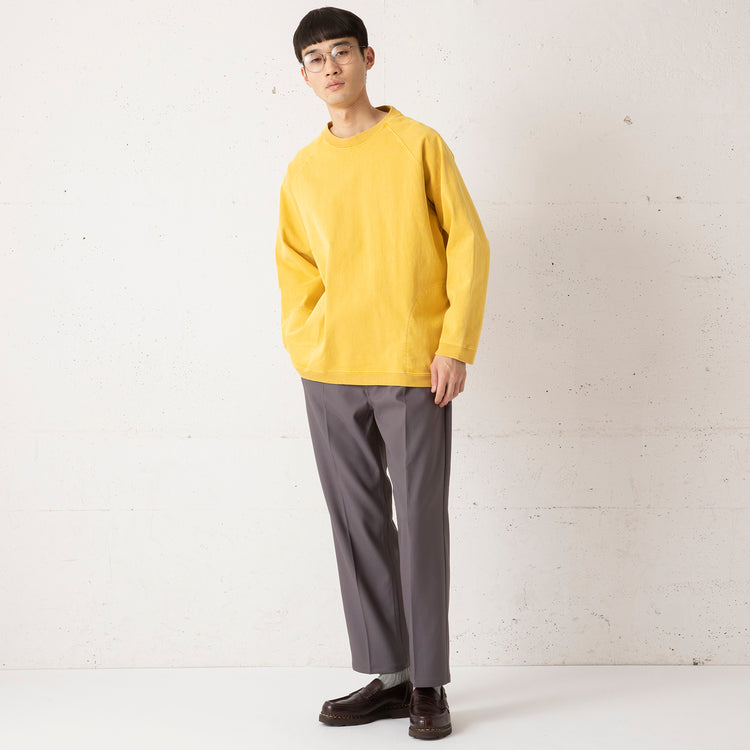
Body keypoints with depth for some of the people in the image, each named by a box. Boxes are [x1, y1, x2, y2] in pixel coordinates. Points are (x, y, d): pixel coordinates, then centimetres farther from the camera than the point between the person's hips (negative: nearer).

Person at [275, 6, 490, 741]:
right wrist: (303, 350, 3)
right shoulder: (303, 170, 12)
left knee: (421, 523, -1)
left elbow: (468, 241, -1)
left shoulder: (419, 144, 1)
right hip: (330, 376, 4)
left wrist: (455, 345, -8)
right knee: (357, 524, 7)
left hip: (412, 370, -4)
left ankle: (429, 685, 8)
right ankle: (388, 676, 17)